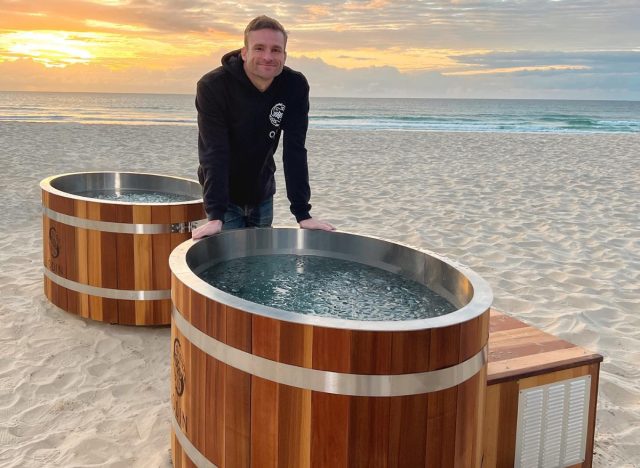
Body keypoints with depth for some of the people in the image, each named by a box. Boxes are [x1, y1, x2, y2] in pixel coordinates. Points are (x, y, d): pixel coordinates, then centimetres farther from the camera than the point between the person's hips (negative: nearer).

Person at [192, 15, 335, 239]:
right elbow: (214, 154, -29)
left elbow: (294, 151, -17)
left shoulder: (295, 86, -16)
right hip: (223, 195, -3)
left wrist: (302, 213, -22)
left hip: (262, 194, 3)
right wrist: (215, 216, -38)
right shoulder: (212, 86, -25)